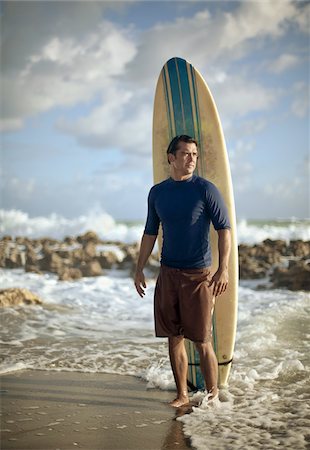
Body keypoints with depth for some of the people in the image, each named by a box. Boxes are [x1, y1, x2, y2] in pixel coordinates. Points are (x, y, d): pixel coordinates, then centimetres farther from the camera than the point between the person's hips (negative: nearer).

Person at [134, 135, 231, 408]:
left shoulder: (205, 189, -5)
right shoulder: (157, 192, 8)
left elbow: (224, 229, -7)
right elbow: (150, 233, 16)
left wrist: (223, 269, -17)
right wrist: (140, 270, 12)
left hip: (198, 275, -4)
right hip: (168, 273, 4)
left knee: (202, 341, -2)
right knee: (174, 338, 9)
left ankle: (213, 394, 15)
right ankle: (182, 395, 21)